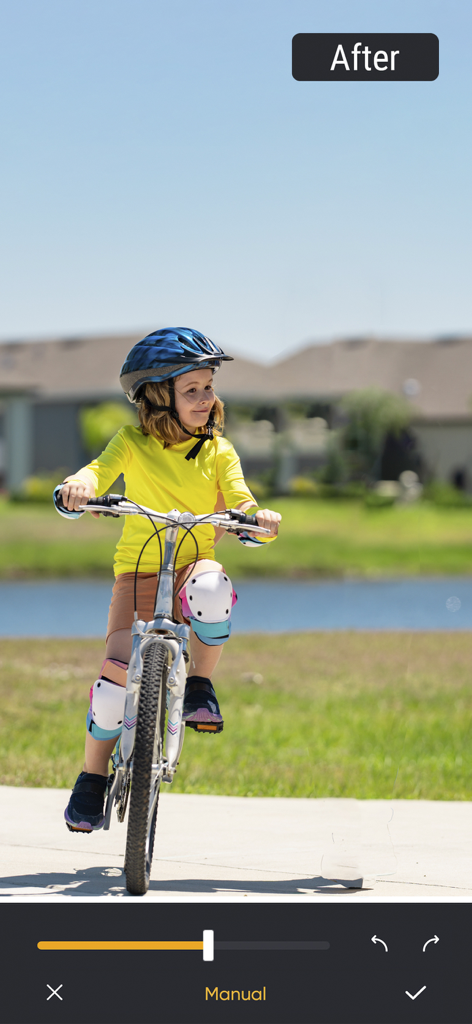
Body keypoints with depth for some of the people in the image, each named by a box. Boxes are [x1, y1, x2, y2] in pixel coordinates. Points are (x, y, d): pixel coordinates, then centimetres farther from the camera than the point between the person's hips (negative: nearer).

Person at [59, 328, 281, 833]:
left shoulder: (218, 452, 4)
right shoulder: (134, 443, 1)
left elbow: (240, 504, -7)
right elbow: (100, 470, -15)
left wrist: (259, 519, -32)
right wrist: (78, 486, -39)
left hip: (193, 565, 1)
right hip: (138, 572, 0)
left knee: (211, 591, -39)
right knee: (116, 678, -18)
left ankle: (200, 683, -13)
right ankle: (93, 777, 4)